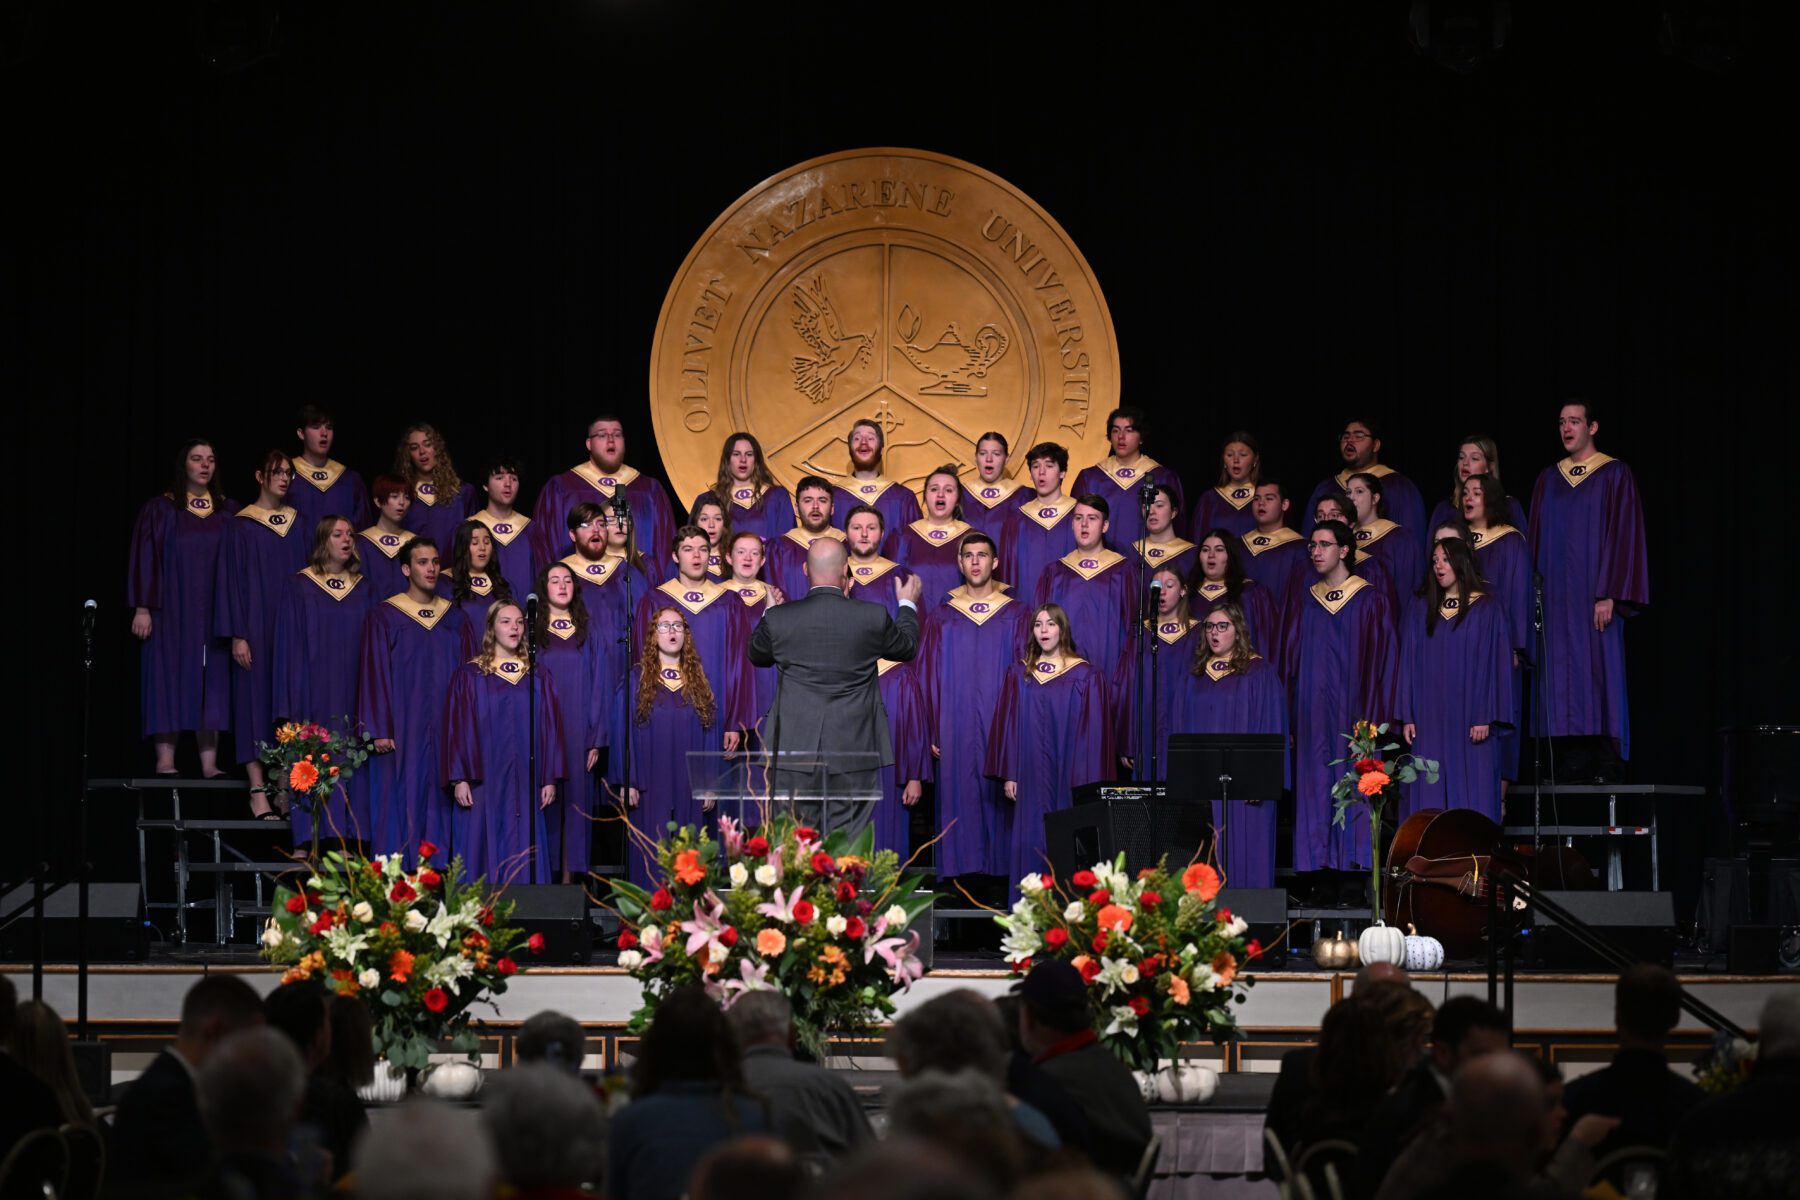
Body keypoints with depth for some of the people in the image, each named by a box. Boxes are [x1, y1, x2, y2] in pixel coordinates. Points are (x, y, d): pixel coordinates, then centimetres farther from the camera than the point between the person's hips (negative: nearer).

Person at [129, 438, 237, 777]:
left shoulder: (229, 512, 10)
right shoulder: (160, 510, 3)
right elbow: (145, 558, -1)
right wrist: (143, 607, -9)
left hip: (214, 612, 2)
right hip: (172, 611, -2)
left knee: (212, 683, -1)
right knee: (171, 680, -5)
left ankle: (209, 761, -2)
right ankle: (165, 759, -5)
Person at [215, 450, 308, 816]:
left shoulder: (297, 522, 11)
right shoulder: (241, 525, -2)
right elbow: (231, 579, -5)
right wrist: (237, 635, -12)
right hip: (256, 625, -4)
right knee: (256, 699, -6)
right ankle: (257, 790, -7)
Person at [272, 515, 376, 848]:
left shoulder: (363, 589, 11)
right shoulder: (298, 586, 2)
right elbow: (290, 644, 0)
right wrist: (292, 705, -8)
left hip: (353, 692, 3)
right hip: (315, 692, -3)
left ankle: (348, 839, 2)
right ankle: (308, 842, -3)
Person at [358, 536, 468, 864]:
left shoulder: (456, 619, 11)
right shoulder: (383, 618, -1)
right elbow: (375, 675, -3)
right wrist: (379, 730, -10)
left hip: (446, 732, 3)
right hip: (402, 733, -3)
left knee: (440, 807, 2)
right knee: (402, 807, -5)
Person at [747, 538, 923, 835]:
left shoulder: (778, 618, -6)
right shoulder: (873, 617, -7)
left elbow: (757, 654, 16)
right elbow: (906, 647, 15)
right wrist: (907, 605, 34)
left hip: (794, 751, 0)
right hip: (853, 751, 0)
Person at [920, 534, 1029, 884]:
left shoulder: (1015, 615, 6)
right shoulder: (942, 617, 8)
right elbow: (928, 677, 7)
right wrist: (931, 732, -1)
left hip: (1001, 729, 0)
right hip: (955, 732, 1)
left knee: (998, 801, -3)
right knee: (958, 802, -2)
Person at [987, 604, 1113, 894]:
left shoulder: (1085, 676, 0)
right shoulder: (1019, 674, 9)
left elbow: (1093, 731, -2)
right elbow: (1008, 725, 9)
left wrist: (1087, 781, -8)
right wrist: (1009, 775, 2)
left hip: (1068, 776, -2)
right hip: (1031, 776, 2)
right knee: (1031, 844, 1)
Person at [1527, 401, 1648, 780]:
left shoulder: (1615, 475, -1)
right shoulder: (1548, 479, 14)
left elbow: (1624, 535, -7)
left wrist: (1610, 594, -15)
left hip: (1594, 595, -5)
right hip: (1557, 598, 5)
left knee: (1600, 674, -8)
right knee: (1564, 680, 1)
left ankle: (1606, 762, -7)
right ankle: (1575, 762, 2)